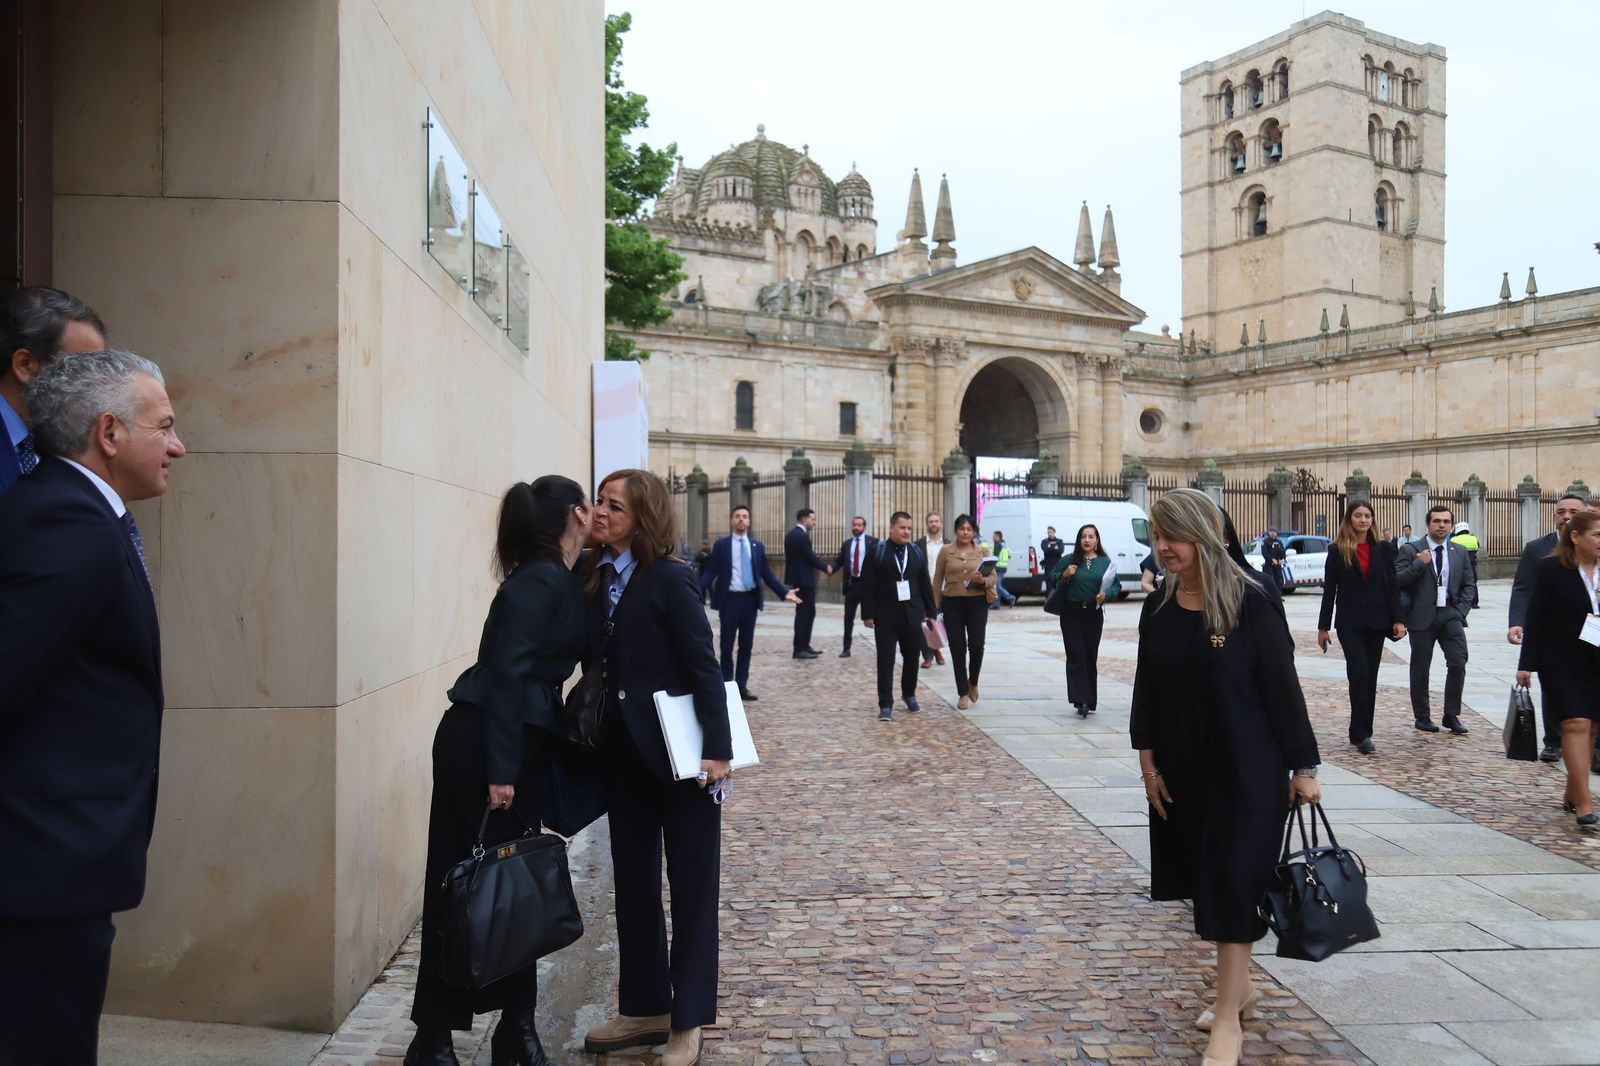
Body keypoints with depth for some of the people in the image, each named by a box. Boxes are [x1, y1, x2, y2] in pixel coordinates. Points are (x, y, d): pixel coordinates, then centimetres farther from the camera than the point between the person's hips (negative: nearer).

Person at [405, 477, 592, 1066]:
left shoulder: (562, 581, 10)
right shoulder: (539, 581, -15)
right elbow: (505, 671, -21)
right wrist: (500, 769, -23)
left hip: (517, 743, 8)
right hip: (479, 744, -8)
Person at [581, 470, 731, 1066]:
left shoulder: (669, 579, -14)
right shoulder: (594, 579, 4)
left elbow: (704, 667, -16)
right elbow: (597, 663, 6)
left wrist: (716, 749, -19)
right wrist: (593, 738, -2)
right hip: (623, 755, 7)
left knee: (691, 885, 6)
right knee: (632, 882, 15)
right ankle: (645, 1009, 30)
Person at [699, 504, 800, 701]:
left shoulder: (757, 546, 8)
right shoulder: (721, 544, 0)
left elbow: (767, 574, 8)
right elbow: (711, 572, -4)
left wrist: (784, 592, -3)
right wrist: (696, 590, -18)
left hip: (750, 600, 3)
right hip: (730, 599, -3)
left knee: (746, 645, 8)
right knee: (727, 646, 4)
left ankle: (742, 685, 16)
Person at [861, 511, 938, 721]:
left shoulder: (916, 552, 7)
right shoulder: (877, 552, -4)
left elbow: (925, 584, 9)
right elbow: (867, 585, -6)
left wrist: (931, 611, 6)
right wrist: (868, 614, -11)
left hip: (912, 615, 3)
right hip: (886, 616, -3)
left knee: (912, 657, 12)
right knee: (885, 660, -2)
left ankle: (909, 694, 33)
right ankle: (886, 705, 1)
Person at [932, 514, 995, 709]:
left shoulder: (983, 551, 5)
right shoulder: (946, 551, 3)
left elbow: (993, 578, 4)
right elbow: (937, 581, 6)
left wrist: (983, 580, -18)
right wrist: (936, 606, 2)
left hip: (977, 602, 0)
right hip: (952, 603, 0)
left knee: (976, 645, -7)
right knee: (957, 649, 1)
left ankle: (973, 682, 22)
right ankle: (963, 693, 11)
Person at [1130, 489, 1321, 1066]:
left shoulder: (1249, 602, -14)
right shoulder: (1157, 607, 1)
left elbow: (1282, 686, -11)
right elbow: (1146, 690, 6)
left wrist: (1303, 767, -9)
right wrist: (1148, 761, 3)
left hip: (1248, 769, -5)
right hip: (1183, 770, 5)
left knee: (1234, 881, -2)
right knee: (1207, 880, 14)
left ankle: (1228, 1016, 8)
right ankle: (1240, 989, 32)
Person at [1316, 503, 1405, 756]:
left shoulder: (1383, 548, 5)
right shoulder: (1338, 550, -1)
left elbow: (1391, 586, 5)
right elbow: (1329, 590, 0)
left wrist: (1397, 619, -3)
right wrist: (1323, 627, -1)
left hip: (1376, 621, 3)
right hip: (1349, 622, -3)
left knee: (1370, 677, 7)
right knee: (1359, 673, -13)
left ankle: (1361, 732, 16)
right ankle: (1362, 734, -6)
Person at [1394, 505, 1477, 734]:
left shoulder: (1460, 552, 12)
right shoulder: (1410, 550, 0)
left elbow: (1469, 585, 14)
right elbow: (1397, 582, -8)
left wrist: (1460, 611, 2)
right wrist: (1419, 564, -16)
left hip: (1450, 615, 2)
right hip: (1422, 617, -2)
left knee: (1458, 663, -10)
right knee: (1420, 670, 5)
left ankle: (1452, 715, 4)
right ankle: (1422, 717, 17)